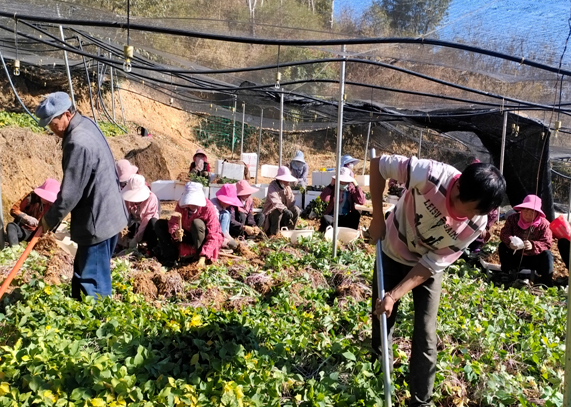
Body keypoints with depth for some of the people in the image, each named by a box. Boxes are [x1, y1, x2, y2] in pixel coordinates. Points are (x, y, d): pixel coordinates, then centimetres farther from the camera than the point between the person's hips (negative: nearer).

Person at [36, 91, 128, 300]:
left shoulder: (77, 142, -25)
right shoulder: (86, 124, 7)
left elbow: (70, 192, -21)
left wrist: (50, 219, -5)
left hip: (97, 220, -11)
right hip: (106, 213, 11)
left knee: (92, 280, 0)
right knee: (83, 274, 22)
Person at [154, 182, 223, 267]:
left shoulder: (209, 209, -27)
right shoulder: (181, 204, -14)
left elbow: (213, 236, -29)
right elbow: (173, 222, -16)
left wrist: (203, 257, -39)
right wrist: (175, 232, -41)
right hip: (186, 236, 5)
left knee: (197, 223, -36)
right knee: (159, 224, -8)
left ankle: (198, 255, -20)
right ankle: (171, 256, -15)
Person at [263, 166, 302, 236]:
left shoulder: (287, 187, 3)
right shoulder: (273, 185, -16)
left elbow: (291, 204, -6)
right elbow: (275, 201, -35)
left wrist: (288, 192, -20)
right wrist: (284, 210, -50)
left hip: (283, 210, 6)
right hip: (270, 211, -6)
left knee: (296, 210, -14)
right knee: (278, 212, -36)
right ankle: (274, 234, -21)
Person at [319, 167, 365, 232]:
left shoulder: (352, 188, 4)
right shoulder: (334, 187, 4)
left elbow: (361, 201, -13)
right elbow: (324, 199, -13)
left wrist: (356, 185, -13)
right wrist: (331, 185, -14)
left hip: (346, 218, 1)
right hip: (333, 217, -1)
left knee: (356, 214, -28)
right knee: (325, 218, -33)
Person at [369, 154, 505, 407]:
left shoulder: (476, 224, -26)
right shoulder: (430, 176, -37)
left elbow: (431, 265, -21)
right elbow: (378, 164, -23)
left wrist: (395, 295, -27)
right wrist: (377, 218, -21)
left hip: (429, 268, 1)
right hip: (393, 253, 0)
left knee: (425, 337, -1)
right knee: (382, 318, 11)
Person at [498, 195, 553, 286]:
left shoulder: (544, 224, -13)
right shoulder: (513, 218, -9)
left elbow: (547, 244, -20)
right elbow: (504, 233, -20)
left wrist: (533, 246, -42)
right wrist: (510, 241, -45)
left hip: (534, 259, -1)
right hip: (515, 256, 1)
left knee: (547, 254, -29)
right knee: (502, 246, -22)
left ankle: (546, 284, -22)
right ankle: (505, 274, -11)